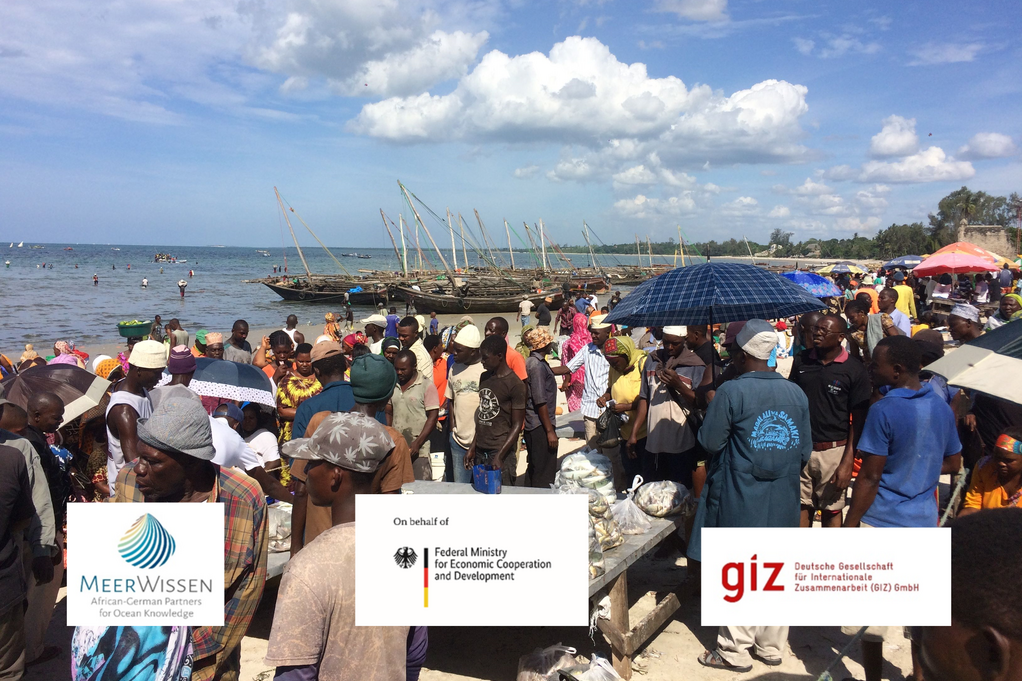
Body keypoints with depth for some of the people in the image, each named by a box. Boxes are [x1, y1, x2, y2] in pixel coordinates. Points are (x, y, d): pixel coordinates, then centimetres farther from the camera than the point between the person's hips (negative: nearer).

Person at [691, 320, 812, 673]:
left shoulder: (731, 392, -16)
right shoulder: (796, 393, 1)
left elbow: (709, 442, -11)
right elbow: (805, 450, 6)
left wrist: (710, 409, 7)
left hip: (739, 501, -5)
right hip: (783, 502, 5)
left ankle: (735, 652, 17)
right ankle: (772, 646, 29)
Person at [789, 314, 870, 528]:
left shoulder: (854, 370, -7)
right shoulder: (801, 361, 3)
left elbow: (858, 420, -6)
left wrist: (847, 462, -11)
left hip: (833, 451, -3)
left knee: (831, 510, 10)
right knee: (802, 507, 11)